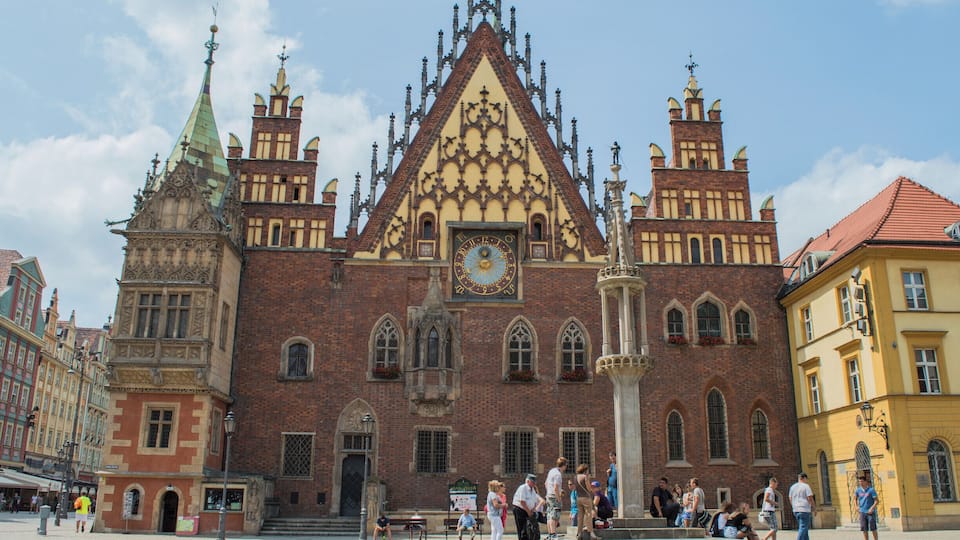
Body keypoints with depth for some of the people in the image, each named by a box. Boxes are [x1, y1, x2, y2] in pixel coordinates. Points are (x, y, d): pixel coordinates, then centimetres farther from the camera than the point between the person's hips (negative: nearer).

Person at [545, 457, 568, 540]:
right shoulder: (558, 474, -17)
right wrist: (559, 500, -16)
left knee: (549, 517, 12)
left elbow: (546, 484, 21)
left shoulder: (551, 471, 11)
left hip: (548, 496, 9)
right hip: (555, 497, -9)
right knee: (554, 517, -9)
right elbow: (555, 488, -22)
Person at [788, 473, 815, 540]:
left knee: (804, 528, 16)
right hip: (804, 510, -7)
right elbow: (810, 499, -11)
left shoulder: (792, 487, 13)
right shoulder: (806, 486, -6)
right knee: (803, 528, -7)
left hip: (796, 511, 7)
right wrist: (814, 509, -1)